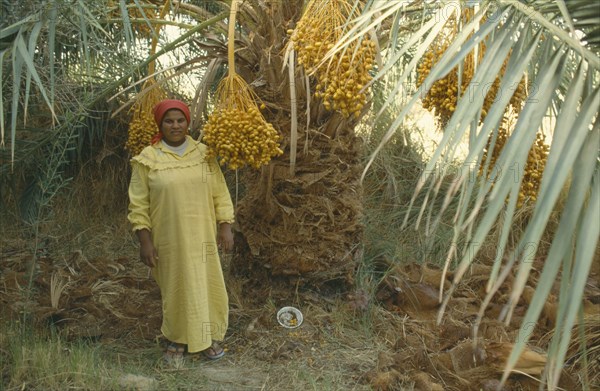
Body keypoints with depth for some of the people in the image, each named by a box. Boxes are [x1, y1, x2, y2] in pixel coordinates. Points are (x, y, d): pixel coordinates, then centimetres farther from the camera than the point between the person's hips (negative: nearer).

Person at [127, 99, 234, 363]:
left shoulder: (203, 153, 2)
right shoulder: (147, 160, -4)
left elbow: (220, 193, 5)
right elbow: (138, 205, -4)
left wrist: (225, 227, 0)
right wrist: (145, 241, -8)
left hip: (202, 237, 2)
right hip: (169, 240, -2)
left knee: (207, 285, 7)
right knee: (176, 289, 8)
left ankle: (209, 337, 27)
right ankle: (177, 340, 27)